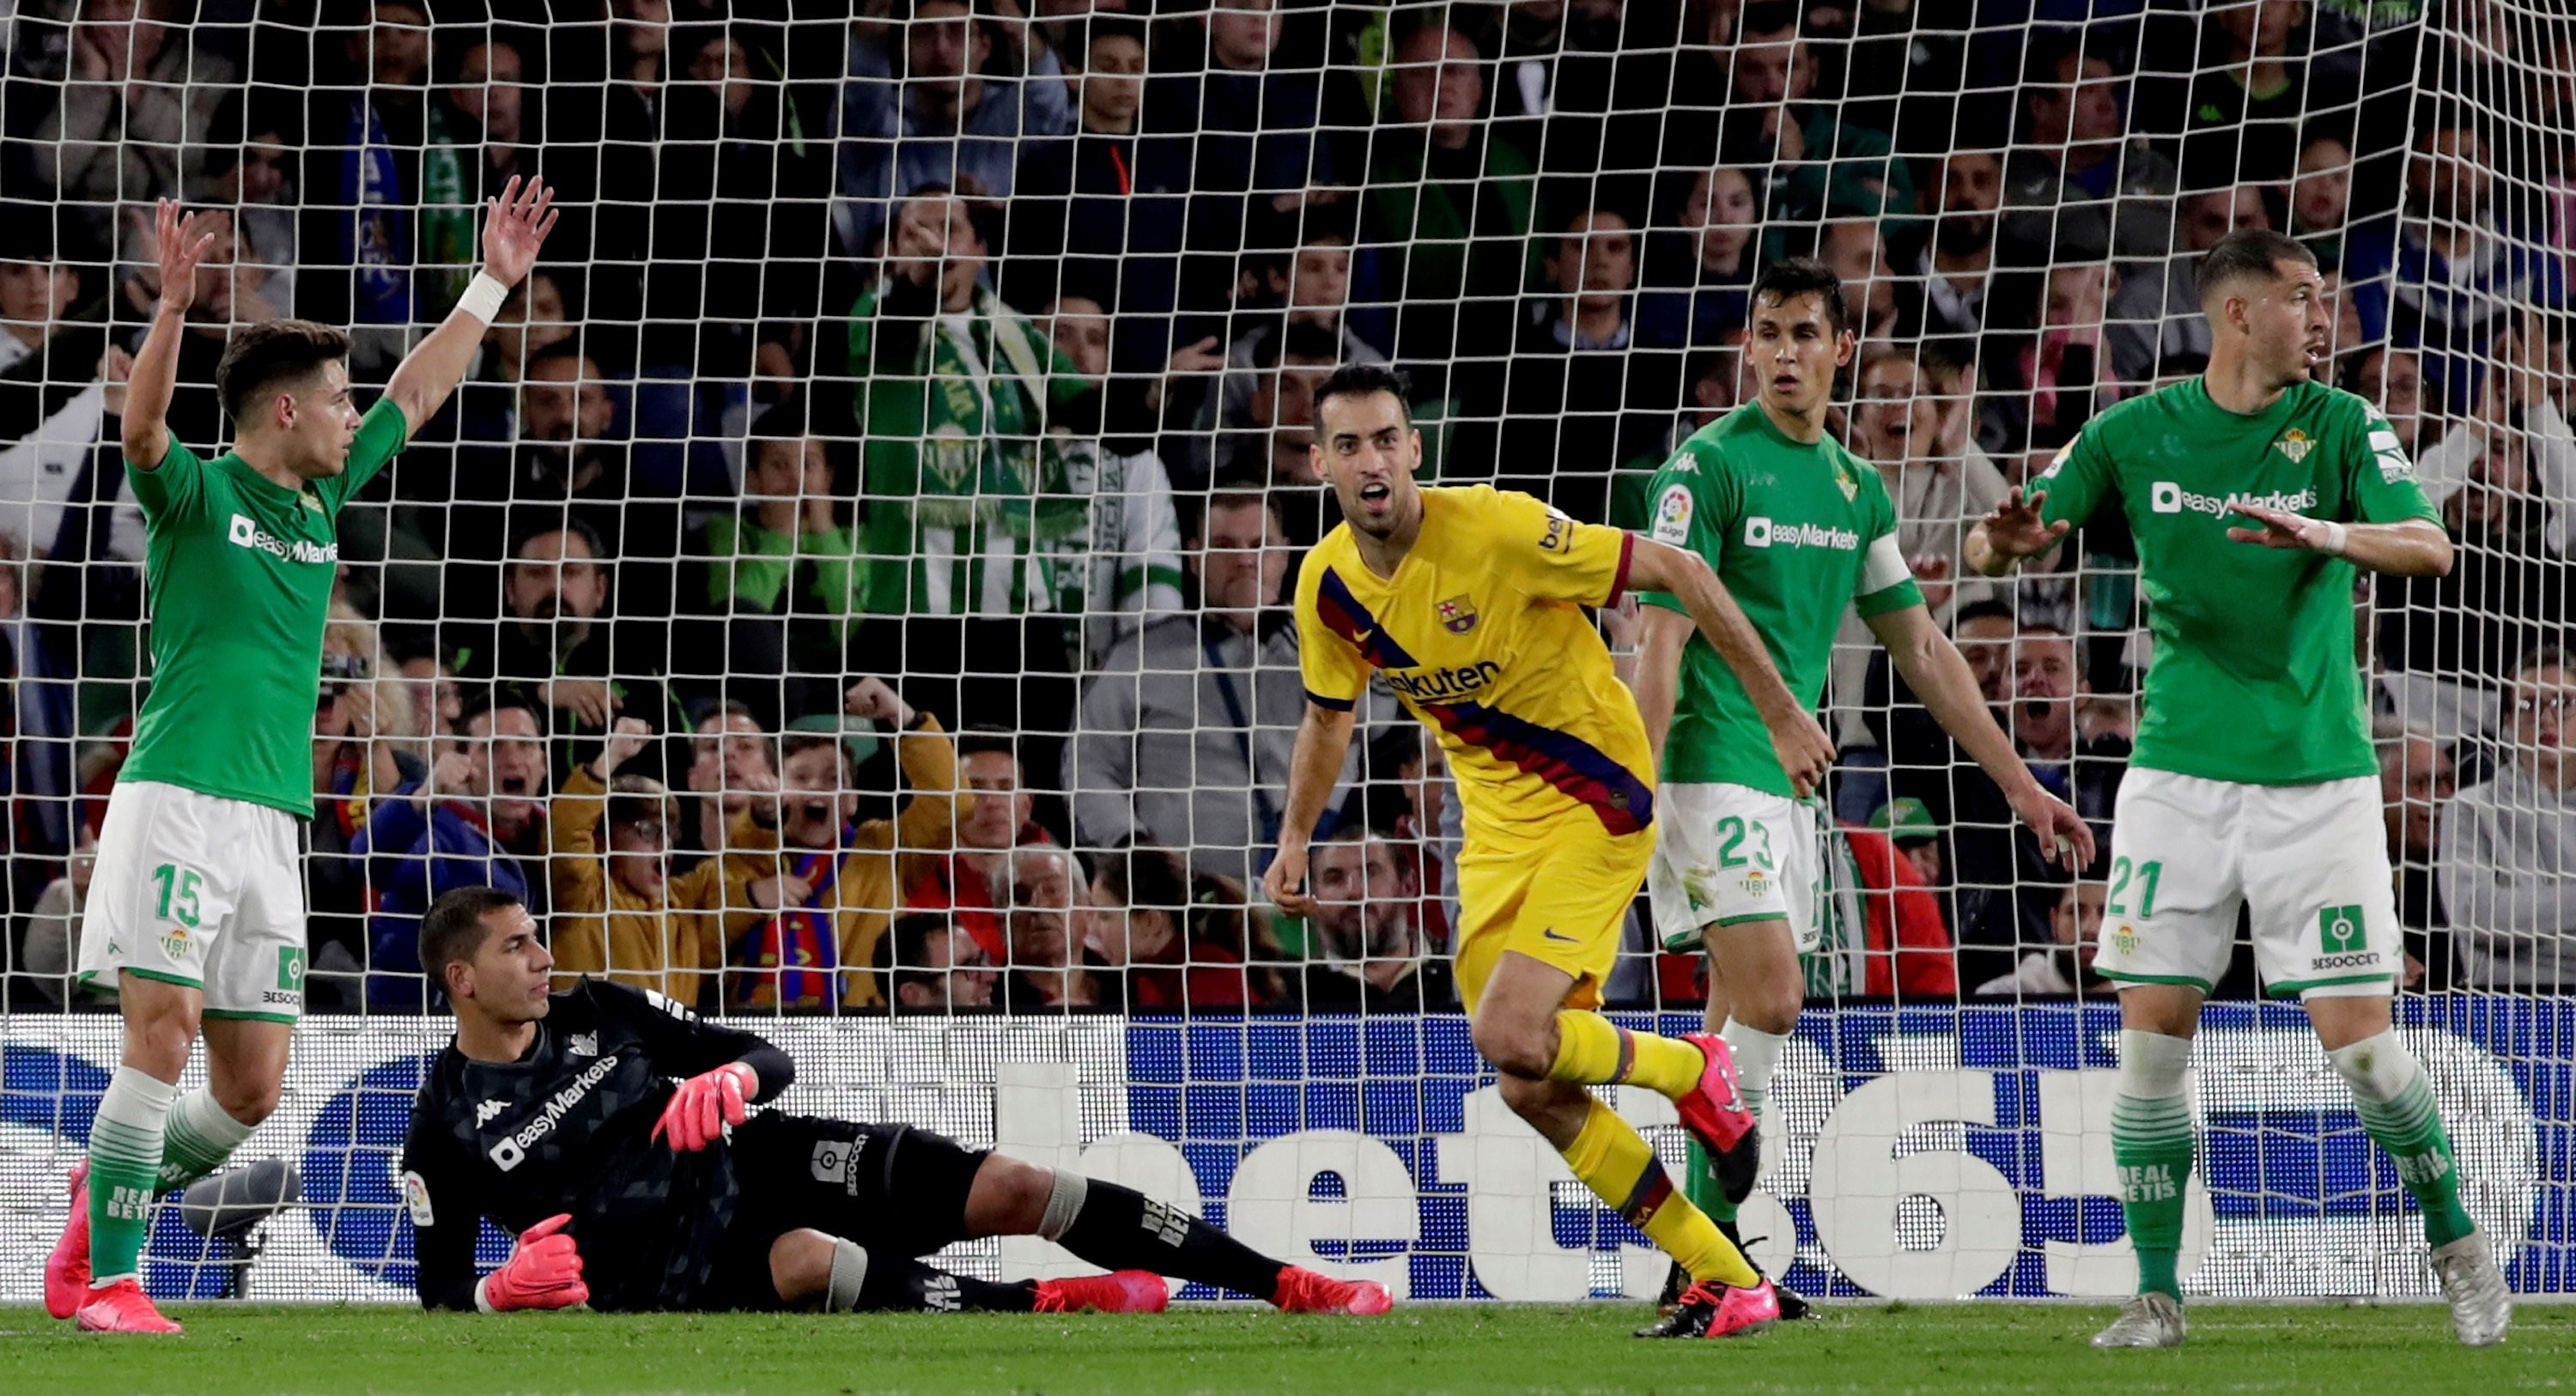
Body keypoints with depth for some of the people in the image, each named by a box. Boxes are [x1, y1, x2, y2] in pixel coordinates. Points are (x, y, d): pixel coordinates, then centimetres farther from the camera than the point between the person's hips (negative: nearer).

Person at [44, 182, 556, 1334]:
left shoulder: (321, 500, 18)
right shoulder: (195, 493, -1)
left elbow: (417, 395, 29)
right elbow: (142, 427, -22)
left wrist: (494, 283, 30)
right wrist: (173, 305, -37)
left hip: (270, 820, 7)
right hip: (176, 798, -7)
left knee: (252, 1089, 3)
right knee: (163, 1032, -15)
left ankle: (100, 1202, 25)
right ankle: (106, 1279, -11)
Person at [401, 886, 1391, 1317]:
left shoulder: (597, 1014, 6)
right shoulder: (444, 1125, -5)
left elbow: (770, 1059, 8)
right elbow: (439, 1292, -1)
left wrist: (733, 1079, -17)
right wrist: (502, 1290, -24)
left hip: (756, 1166, 4)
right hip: (667, 1272, -4)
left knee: (1013, 1188, -10)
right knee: (808, 1262, -41)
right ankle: (1048, 1303, -33)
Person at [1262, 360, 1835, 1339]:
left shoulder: (1497, 530, -23)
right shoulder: (1327, 586, -4)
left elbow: (1678, 571, -17)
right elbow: (1328, 717, 17)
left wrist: (1781, 715, -15)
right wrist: (1295, 842, 8)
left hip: (1594, 799, -7)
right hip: (1493, 819, 7)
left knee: (1511, 1037, -24)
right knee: (1535, 1093, 2)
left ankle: (1688, 1069, 6)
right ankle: (1728, 1284, 13)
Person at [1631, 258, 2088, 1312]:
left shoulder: (1855, 485, 13)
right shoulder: (1711, 465, -8)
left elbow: (1923, 650, 19)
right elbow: (1664, 635, -14)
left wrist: (2021, 785, 18)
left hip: (1790, 780, 7)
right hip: (1714, 769, -7)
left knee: (1743, 1022, 7)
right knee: (1770, 997, -16)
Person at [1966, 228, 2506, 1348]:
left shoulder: (2338, 425, -1)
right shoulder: (2135, 433, 3)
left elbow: (2428, 547, -13)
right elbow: (1994, 544, 4)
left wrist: (2326, 535, -33)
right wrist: (2005, 540, -21)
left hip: (2315, 777, -1)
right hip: (2179, 775, 1)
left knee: (2358, 1038, -5)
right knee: (2150, 1035, -5)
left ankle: (2456, 1247, 15)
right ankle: (2157, 1295, 4)